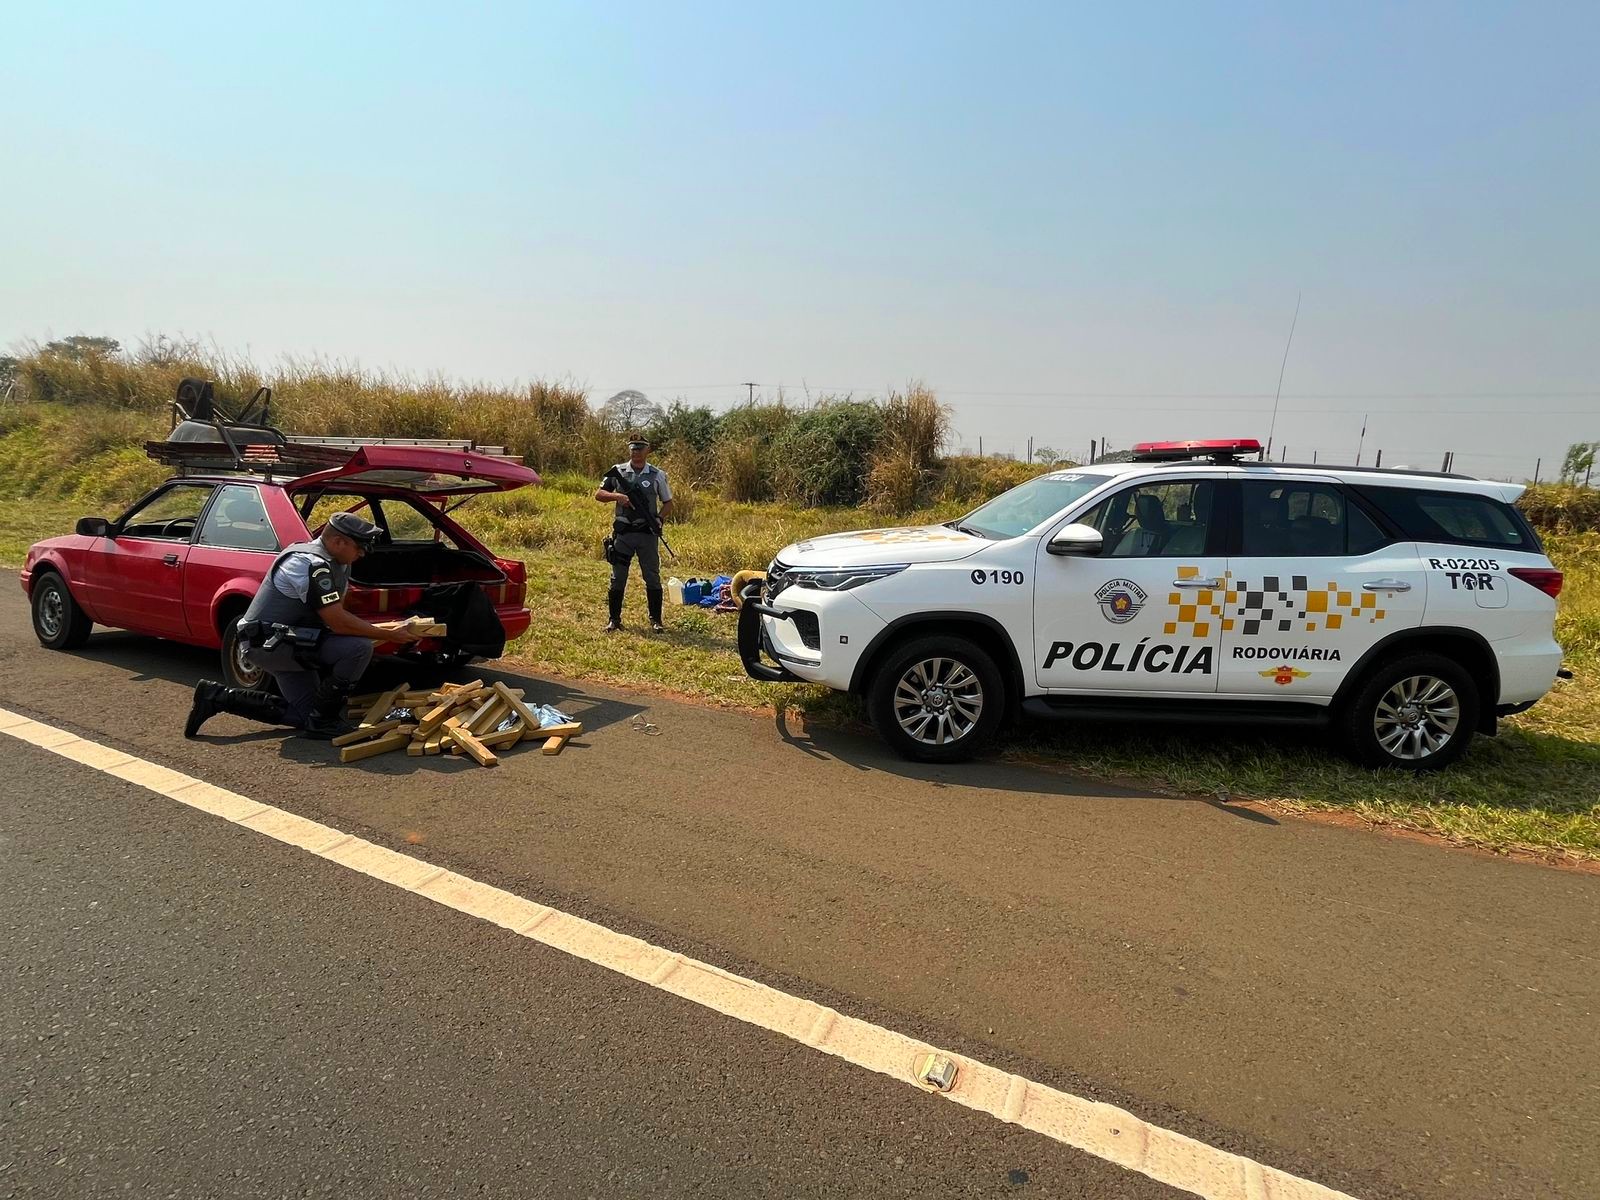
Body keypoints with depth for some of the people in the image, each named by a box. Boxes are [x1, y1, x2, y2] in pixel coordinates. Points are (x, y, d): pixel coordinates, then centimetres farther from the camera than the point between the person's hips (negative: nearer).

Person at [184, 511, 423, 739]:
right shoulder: (312, 564, -22)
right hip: (269, 642, -10)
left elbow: (336, 613, 12)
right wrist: (390, 636, -20)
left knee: (306, 715, 11)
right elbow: (338, 622, -25)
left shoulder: (335, 563, 8)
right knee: (359, 648, -24)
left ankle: (218, 697, 17)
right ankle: (322, 721, -9)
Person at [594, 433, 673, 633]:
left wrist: (658, 518, -11)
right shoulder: (618, 472, 3)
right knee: (617, 578, 5)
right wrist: (617, 496, -13)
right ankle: (614, 619, 16)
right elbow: (598, 494, 5)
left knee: (652, 577, 3)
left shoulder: (657, 475, 3)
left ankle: (655, 620, 14)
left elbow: (668, 503, 8)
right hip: (622, 533, 0)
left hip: (647, 533, 0)